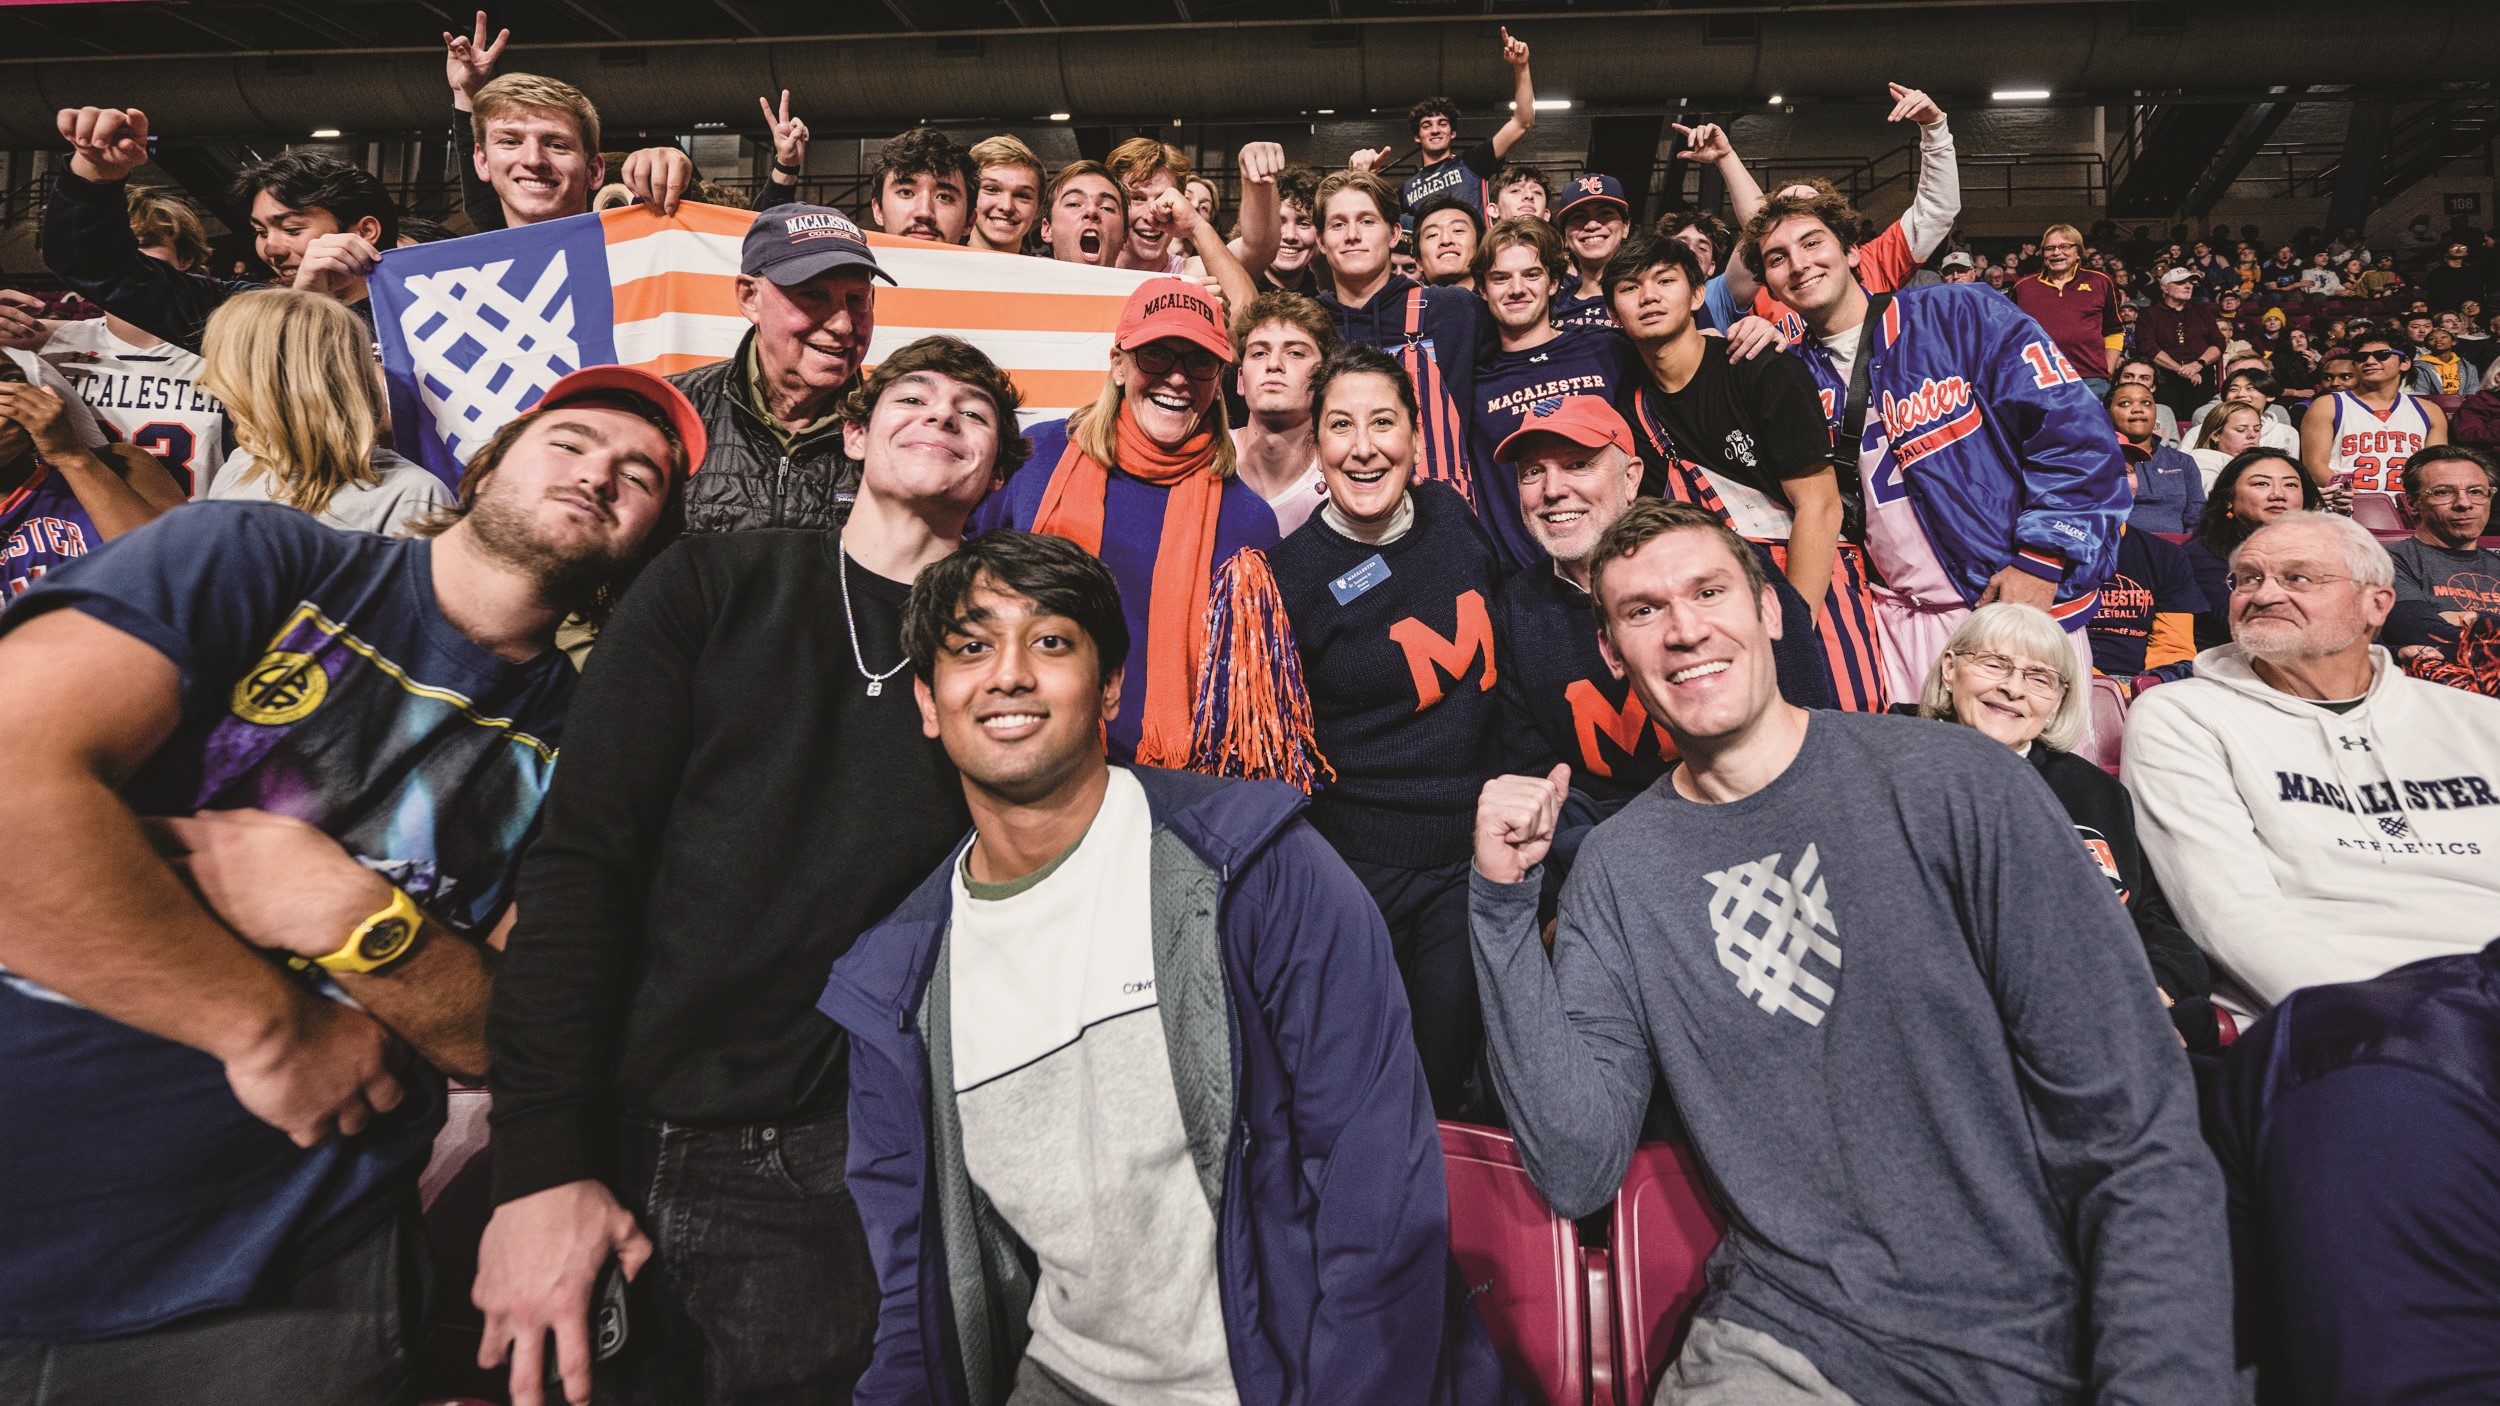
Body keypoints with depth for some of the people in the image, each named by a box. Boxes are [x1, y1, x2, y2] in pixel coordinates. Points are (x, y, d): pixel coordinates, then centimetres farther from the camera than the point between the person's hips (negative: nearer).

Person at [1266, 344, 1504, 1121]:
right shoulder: (1292, 572, -12)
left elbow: (1503, 647, 17)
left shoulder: (1452, 518, 1)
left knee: (1449, 1082, 12)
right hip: (1358, 861, -3)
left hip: (1473, 849, 4)